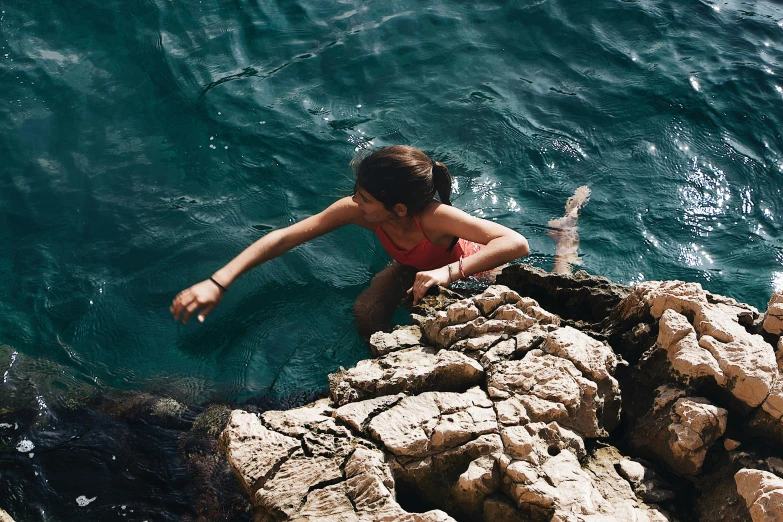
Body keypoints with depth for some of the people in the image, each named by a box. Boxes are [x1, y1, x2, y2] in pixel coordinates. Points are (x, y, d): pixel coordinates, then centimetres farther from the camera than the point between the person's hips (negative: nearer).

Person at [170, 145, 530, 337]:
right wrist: (218, 283, -41)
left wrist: (448, 271, -63)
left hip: (467, 269, -2)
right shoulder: (356, 210, -34)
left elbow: (517, 243, -53)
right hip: (409, 268, 3)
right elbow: (283, 238, -33)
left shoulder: (434, 217, -45)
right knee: (366, 315, -18)